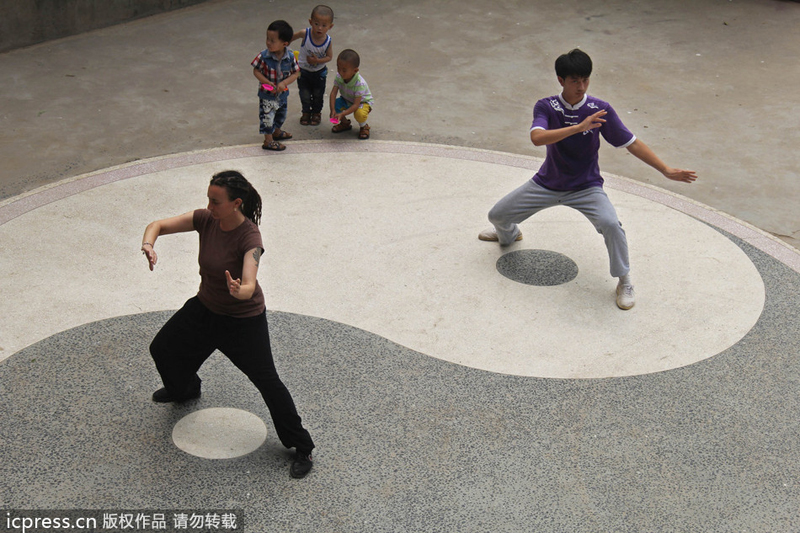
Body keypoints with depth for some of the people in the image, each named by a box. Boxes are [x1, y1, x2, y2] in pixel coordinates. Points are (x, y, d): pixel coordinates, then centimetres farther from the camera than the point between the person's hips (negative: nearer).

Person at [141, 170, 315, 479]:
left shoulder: (250, 238, -30)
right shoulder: (205, 219, -14)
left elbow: (249, 287, -40)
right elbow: (159, 225, -11)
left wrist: (238, 290, -64)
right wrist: (149, 244, -33)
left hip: (244, 320, -7)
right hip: (206, 307, 7)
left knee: (267, 382, -9)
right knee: (162, 349, 20)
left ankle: (302, 448, 6)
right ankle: (184, 389, 56)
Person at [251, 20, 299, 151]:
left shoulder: (290, 56, -16)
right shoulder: (264, 56, -22)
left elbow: (296, 73, -9)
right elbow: (256, 71, -12)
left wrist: (284, 83, -24)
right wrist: (267, 83, -25)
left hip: (282, 93, 4)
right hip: (266, 94, -4)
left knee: (281, 115, 25)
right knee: (267, 116, 4)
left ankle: (276, 132, 51)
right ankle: (268, 140, 22)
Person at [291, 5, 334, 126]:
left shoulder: (327, 41, -25)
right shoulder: (305, 34, -27)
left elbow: (329, 56, -11)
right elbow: (292, 37, -7)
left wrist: (318, 60, -28)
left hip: (319, 72, 0)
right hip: (303, 70, 0)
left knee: (318, 94, 17)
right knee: (304, 94, 13)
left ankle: (316, 112, 41)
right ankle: (306, 112, 37)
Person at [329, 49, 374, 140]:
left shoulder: (360, 83, -38)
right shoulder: (339, 76, -21)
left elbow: (356, 105, -37)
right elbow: (333, 92, -24)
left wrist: (342, 114, -45)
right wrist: (333, 110, -37)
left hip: (363, 101, -6)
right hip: (346, 100, 6)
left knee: (359, 114, -37)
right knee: (334, 104, -20)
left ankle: (364, 126, 2)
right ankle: (345, 123, 10)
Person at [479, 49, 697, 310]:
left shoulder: (600, 109, -14)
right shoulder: (546, 107, -14)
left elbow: (631, 143, -11)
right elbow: (537, 137, -35)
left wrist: (666, 170, -17)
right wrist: (579, 127, -45)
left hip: (586, 187, -2)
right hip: (547, 184, 2)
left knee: (610, 223, -30)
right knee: (498, 214, 5)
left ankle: (624, 281, -5)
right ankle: (509, 235, 46)